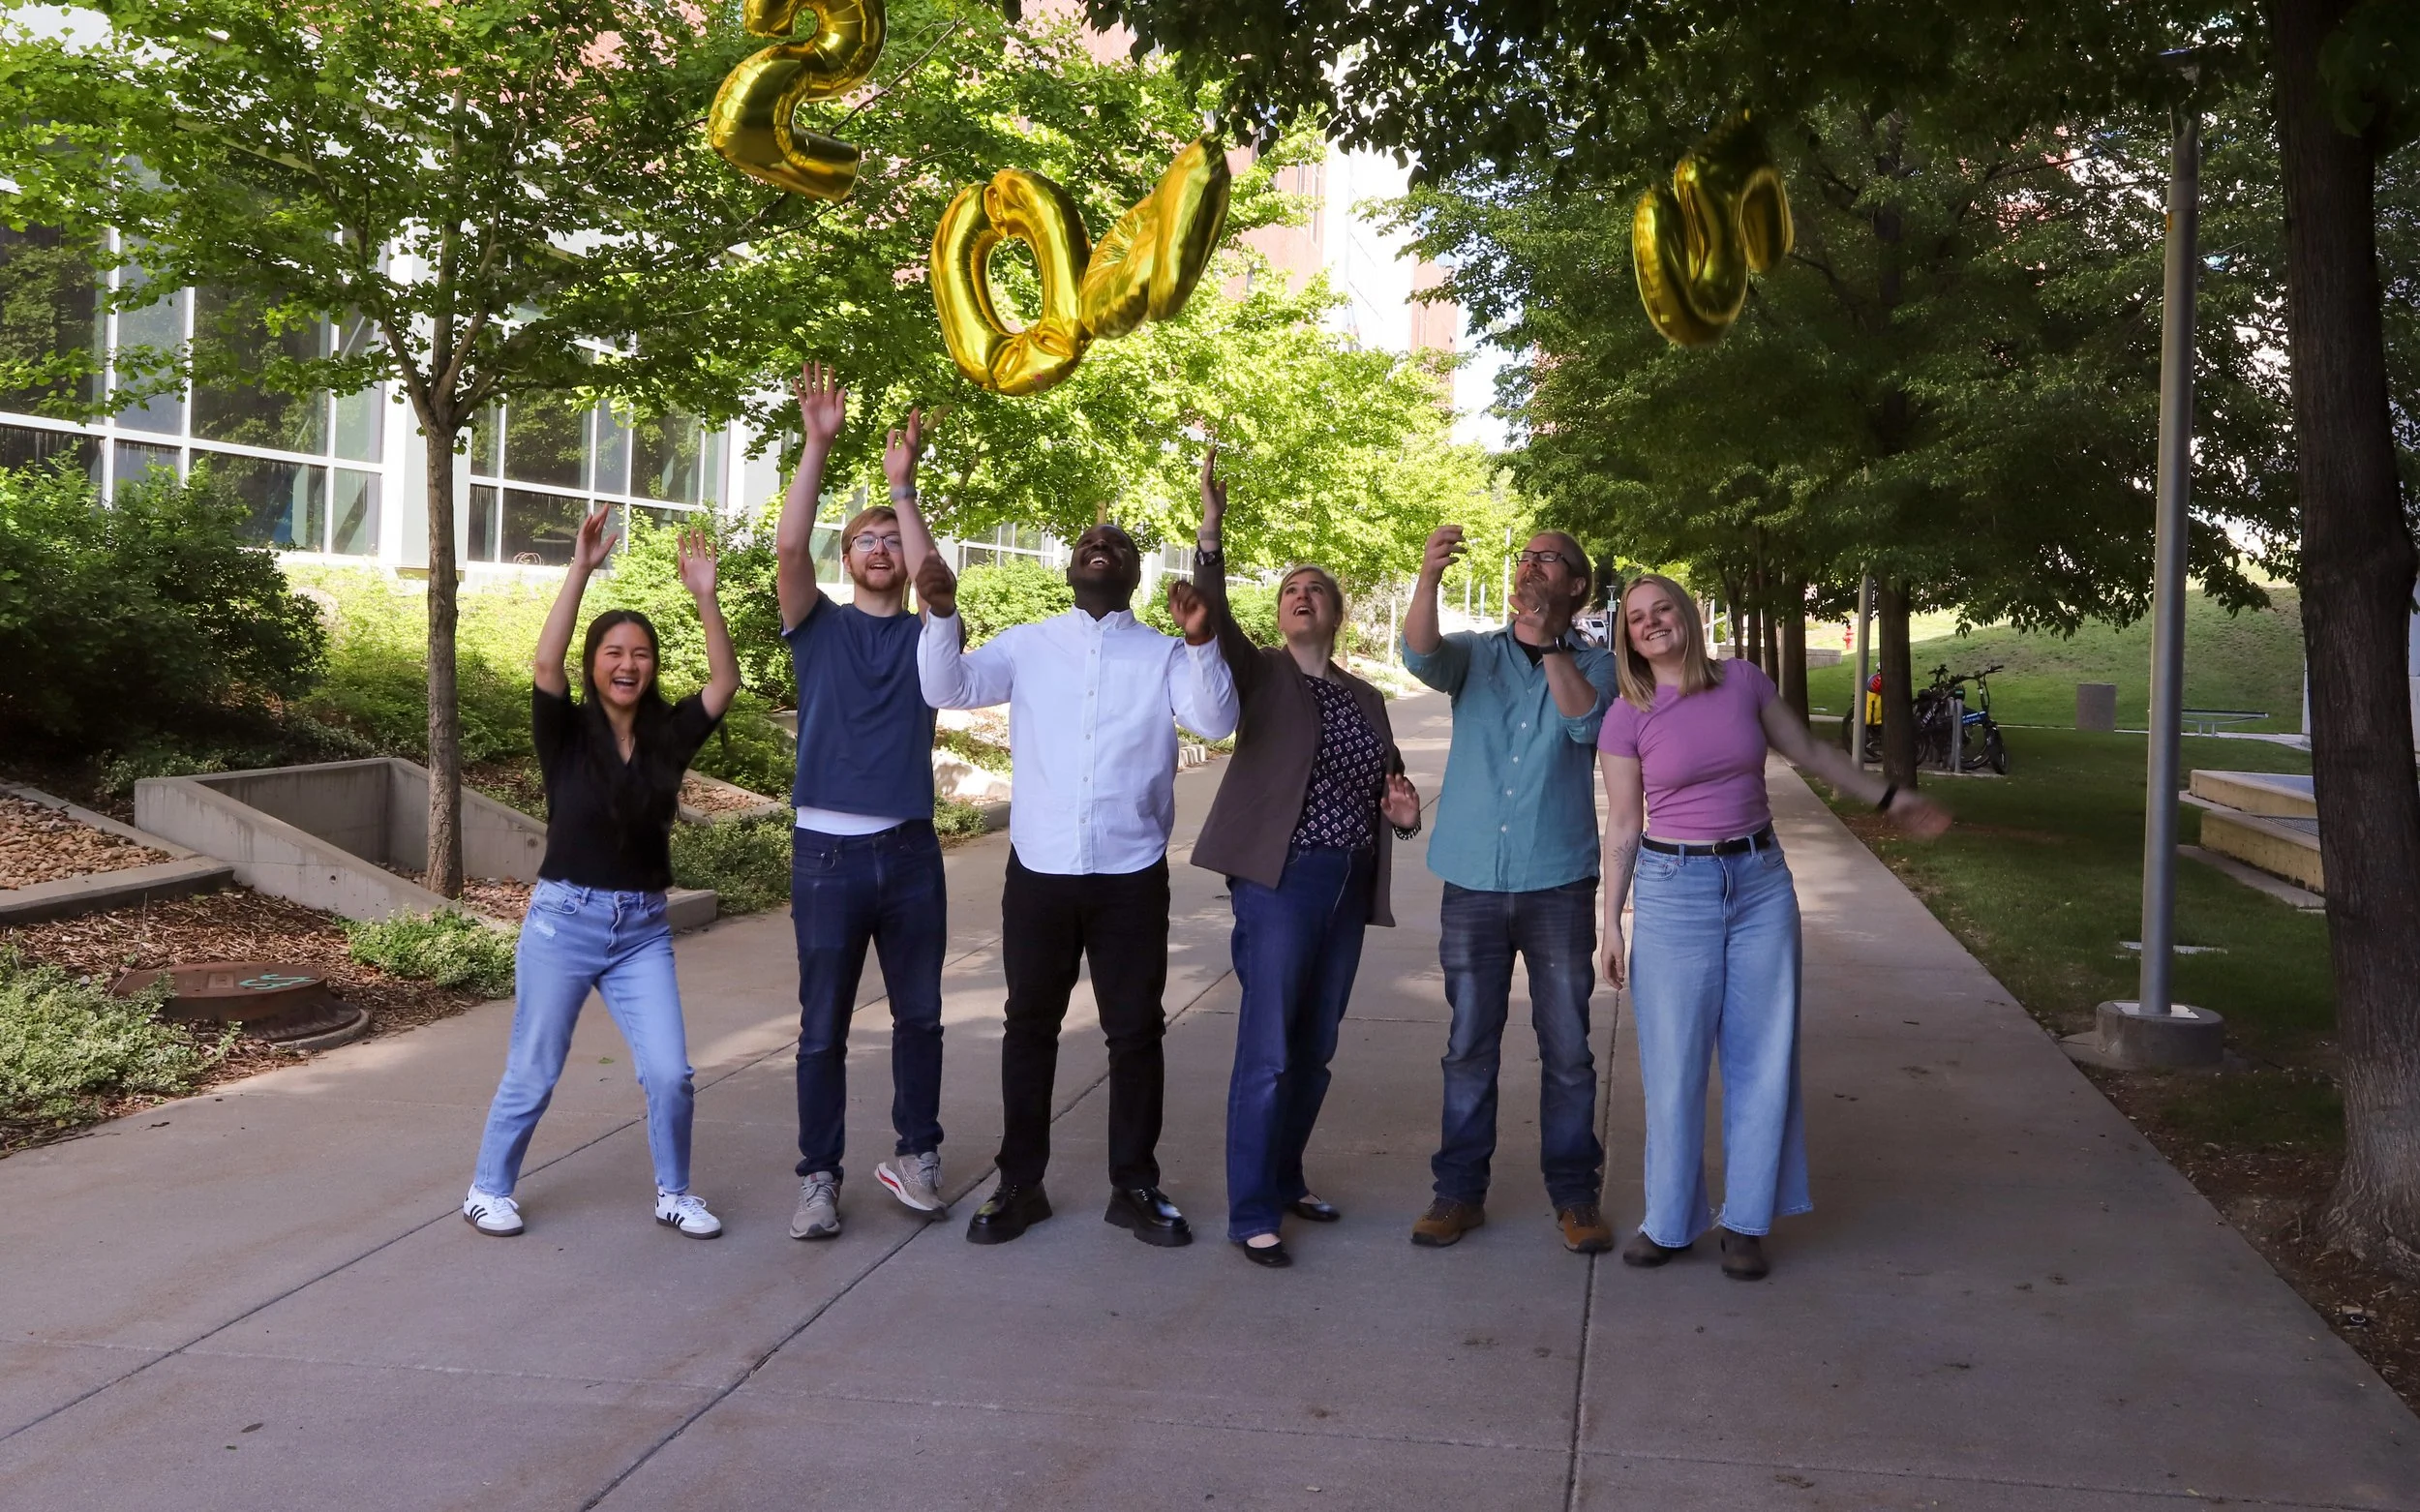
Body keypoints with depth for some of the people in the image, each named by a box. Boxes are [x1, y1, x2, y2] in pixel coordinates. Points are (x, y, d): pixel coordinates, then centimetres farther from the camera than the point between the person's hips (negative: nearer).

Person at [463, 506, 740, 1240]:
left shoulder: (668, 735, 1)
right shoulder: (567, 734, -6)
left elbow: (725, 680, -10)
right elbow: (544, 665, -24)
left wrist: (704, 596, -19)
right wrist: (581, 569, -29)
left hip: (643, 928, 3)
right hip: (563, 920, -2)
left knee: (670, 1074, -2)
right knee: (533, 1072, 9)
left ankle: (673, 1195, 19)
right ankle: (488, 1189, 29)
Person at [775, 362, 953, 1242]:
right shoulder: (819, 627, 6)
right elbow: (788, 547, -11)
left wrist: (903, 483, -15)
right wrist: (818, 444, -16)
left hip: (910, 850, 2)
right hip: (828, 851, -1)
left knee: (919, 1016, 11)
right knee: (823, 1029, 3)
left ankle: (914, 1153, 27)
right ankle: (819, 1176, 13)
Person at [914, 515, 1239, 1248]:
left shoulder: (1165, 654, 4)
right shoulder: (1026, 645, 7)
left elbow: (1216, 721, -11)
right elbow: (948, 689, -5)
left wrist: (1202, 641, -26)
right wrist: (941, 613, -21)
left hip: (1131, 875, 0)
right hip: (1038, 869, 1)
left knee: (1135, 1031, 8)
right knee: (1030, 1026, 10)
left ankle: (1135, 1186, 21)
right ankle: (1019, 1183, 22)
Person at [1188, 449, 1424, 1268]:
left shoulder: (1366, 698, 16)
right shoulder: (1258, 672, 2)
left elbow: (1389, 785, 24)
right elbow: (1211, 621, -17)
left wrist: (1403, 812, 1)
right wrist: (1210, 533, -30)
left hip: (1350, 886, 6)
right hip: (1280, 877, -5)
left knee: (1315, 1048, 13)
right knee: (1268, 1051, -7)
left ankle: (1284, 1178, 30)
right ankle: (1251, 1215, 2)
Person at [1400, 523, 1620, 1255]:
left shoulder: (1592, 665, 6)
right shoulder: (1476, 653, 8)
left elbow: (1588, 723, -14)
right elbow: (1421, 656, -15)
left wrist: (1549, 643, -15)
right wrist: (1428, 577, -32)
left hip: (1559, 884, -1)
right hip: (1473, 883, 1)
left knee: (1567, 1048, 4)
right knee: (1469, 1045, 7)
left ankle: (1575, 1195, 17)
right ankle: (1460, 1191, 17)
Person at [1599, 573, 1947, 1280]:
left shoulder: (1744, 682, 1)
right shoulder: (1626, 717, -5)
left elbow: (1810, 751, 15)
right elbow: (1622, 827, 0)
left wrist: (1890, 798, 19)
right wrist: (1611, 923, 0)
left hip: (1761, 883, 3)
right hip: (1674, 890, -2)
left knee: (1762, 1057, 5)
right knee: (1673, 1064, 2)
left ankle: (1746, 1223, 18)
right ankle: (1668, 1221, 18)